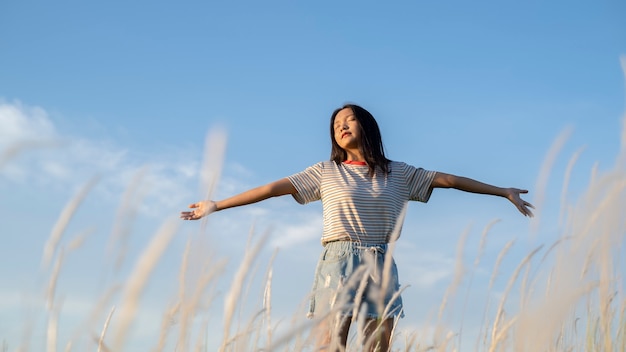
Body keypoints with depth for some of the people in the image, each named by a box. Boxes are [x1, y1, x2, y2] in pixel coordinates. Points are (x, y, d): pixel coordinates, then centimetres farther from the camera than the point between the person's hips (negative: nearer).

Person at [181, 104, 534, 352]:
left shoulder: (397, 173, 13)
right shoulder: (326, 172, 10)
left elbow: (448, 179, 13)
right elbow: (275, 187, 6)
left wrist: (504, 191, 15)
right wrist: (217, 205, 1)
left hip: (381, 265, 2)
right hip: (339, 261, -2)